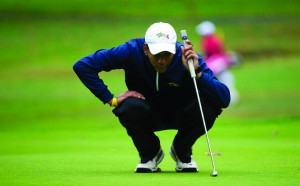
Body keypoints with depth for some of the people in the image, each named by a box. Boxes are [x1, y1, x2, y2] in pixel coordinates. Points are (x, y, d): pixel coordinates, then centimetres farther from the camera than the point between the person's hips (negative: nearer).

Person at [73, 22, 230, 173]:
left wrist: (197, 72, -46)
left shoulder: (187, 57, -26)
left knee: (211, 104, -31)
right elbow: (82, 66, -22)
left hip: (180, 115, 0)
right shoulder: (132, 51, -26)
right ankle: (149, 153, -1)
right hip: (146, 115, 0)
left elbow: (225, 98, -33)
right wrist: (111, 99, -25)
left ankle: (182, 151, 1)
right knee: (130, 107, -35)